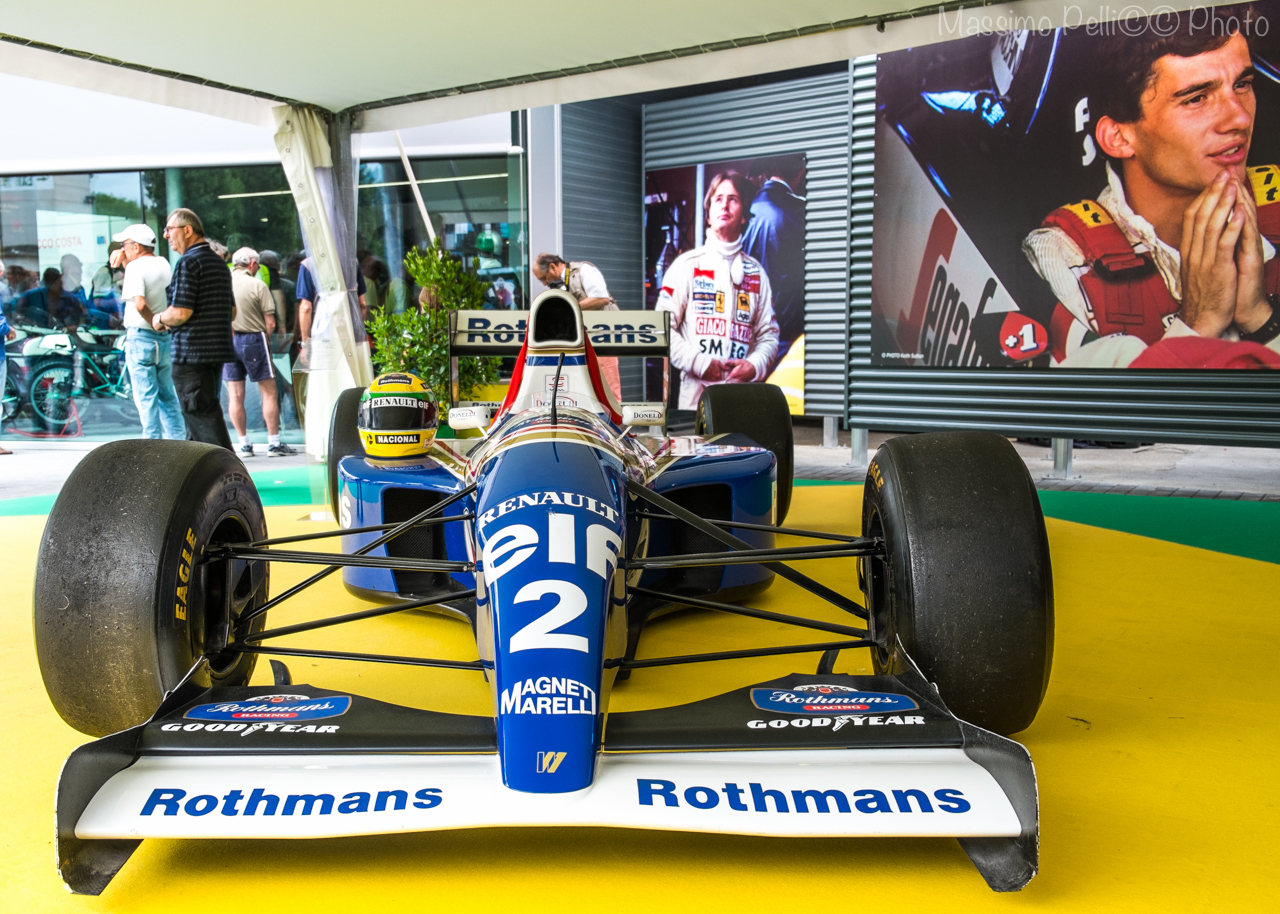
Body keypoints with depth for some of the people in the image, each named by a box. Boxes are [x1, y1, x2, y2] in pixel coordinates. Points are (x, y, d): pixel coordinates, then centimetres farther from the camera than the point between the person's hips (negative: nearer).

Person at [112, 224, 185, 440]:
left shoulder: (136, 267, -12)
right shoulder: (163, 264, 8)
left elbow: (139, 303, -27)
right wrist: (130, 269, 11)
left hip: (140, 337, -7)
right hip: (165, 340, 7)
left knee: (146, 397, -1)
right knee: (168, 396, 13)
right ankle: (178, 440, 14)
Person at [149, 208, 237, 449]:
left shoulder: (188, 262, -13)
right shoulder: (219, 263, 15)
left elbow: (181, 312, -21)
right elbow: (232, 312, 19)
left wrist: (160, 319, 0)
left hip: (192, 352, -9)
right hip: (217, 350, 9)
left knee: (202, 416, -6)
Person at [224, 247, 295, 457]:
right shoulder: (258, 285, -7)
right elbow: (270, 323, -10)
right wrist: (265, 340, 6)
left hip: (227, 342, 4)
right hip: (253, 339, -4)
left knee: (235, 396, 7)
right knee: (269, 392, 3)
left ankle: (244, 445, 10)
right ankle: (273, 443, 3)